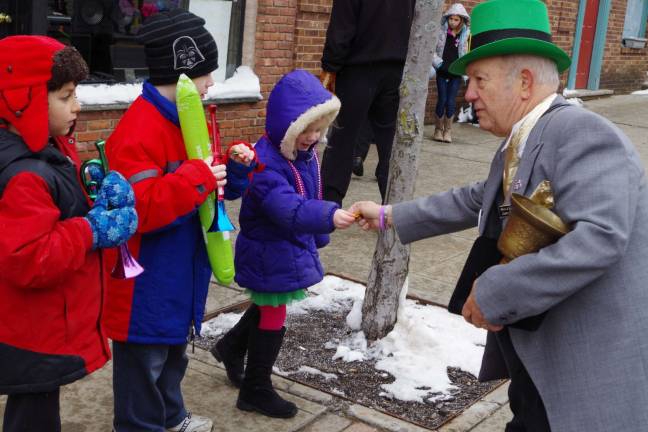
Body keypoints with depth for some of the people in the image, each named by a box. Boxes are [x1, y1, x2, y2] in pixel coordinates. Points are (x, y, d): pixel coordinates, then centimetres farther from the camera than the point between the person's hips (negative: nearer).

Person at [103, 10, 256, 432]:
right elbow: (137, 209, -32)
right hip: (147, 282, -10)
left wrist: (235, 166, -1)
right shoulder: (140, 130, -25)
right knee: (144, 361, 5)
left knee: (172, 349, 26)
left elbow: (209, 184, 19)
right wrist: (196, 179, -32)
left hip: (176, 274, 10)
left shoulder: (183, 117, 8)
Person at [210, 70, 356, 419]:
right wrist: (329, 216, -55)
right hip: (269, 255, -9)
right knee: (272, 319, 6)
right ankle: (256, 390, 24)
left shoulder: (305, 154, 2)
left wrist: (317, 239, 23)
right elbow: (290, 209, -43)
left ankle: (231, 347, 51)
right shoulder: (266, 162, -29)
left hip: (293, 249, 9)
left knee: (267, 308, 26)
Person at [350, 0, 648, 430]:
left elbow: (599, 237, -33)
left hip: (595, 364, -8)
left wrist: (495, 292, -28)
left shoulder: (582, 133, -22)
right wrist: (390, 215, 26)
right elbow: (477, 201, 23)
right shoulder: (519, 145, 8)